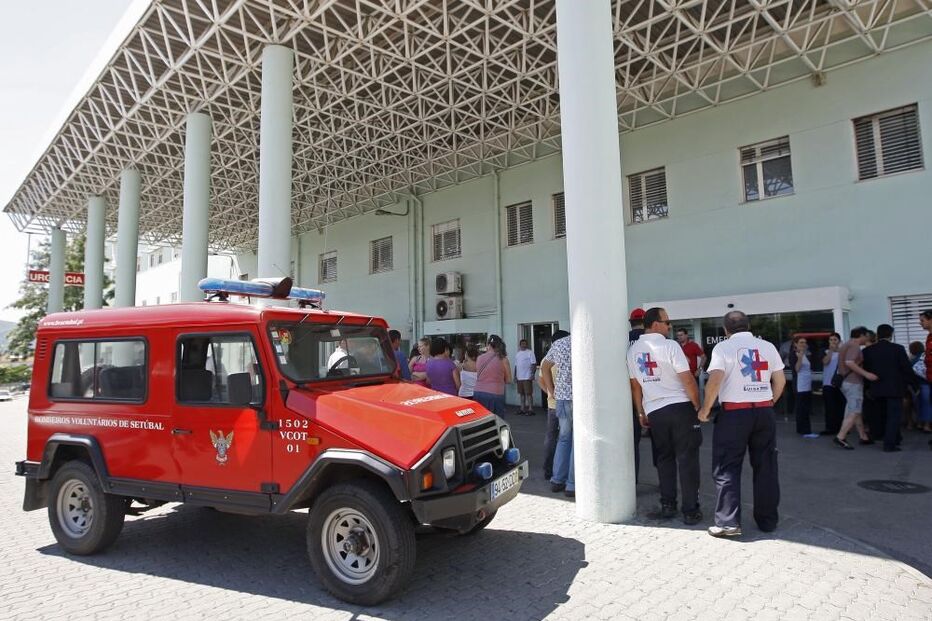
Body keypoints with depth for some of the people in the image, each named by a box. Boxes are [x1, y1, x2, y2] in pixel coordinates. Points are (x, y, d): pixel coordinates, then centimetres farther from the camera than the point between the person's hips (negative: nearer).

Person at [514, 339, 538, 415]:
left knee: (529, 393, -6)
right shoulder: (517, 354, 15)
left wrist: (532, 374, -19)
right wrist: (515, 376, 15)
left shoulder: (530, 353, -4)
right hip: (519, 377, 6)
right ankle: (522, 409, 18)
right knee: (521, 393, 11)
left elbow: (534, 364, -9)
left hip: (527, 377, -6)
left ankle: (530, 409, -3)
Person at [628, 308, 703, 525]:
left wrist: (641, 413, 18)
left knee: (664, 459, 15)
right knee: (687, 459, 3)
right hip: (680, 407, -5)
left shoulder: (633, 350, 6)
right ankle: (690, 510, 6)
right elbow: (687, 379, -14)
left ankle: (668, 505, 18)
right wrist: (697, 405, -2)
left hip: (654, 411, 5)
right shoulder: (670, 346, -11)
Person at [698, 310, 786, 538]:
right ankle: (768, 520, 20)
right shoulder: (767, 346, 8)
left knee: (727, 468, 1)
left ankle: (728, 522, 0)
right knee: (766, 467, 12)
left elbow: (715, 380, -16)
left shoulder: (723, 347, -5)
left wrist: (705, 409, -6)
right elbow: (780, 380, 9)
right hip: (765, 411, 4)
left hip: (734, 412, -4)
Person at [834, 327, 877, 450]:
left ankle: (863, 437, 23)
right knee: (854, 412, -9)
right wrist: (866, 374, -28)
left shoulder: (847, 344, 17)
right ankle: (840, 437, -13)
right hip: (853, 382, -10)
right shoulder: (854, 345, -13)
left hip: (846, 381, 10)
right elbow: (849, 362, -27)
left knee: (856, 410, 16)